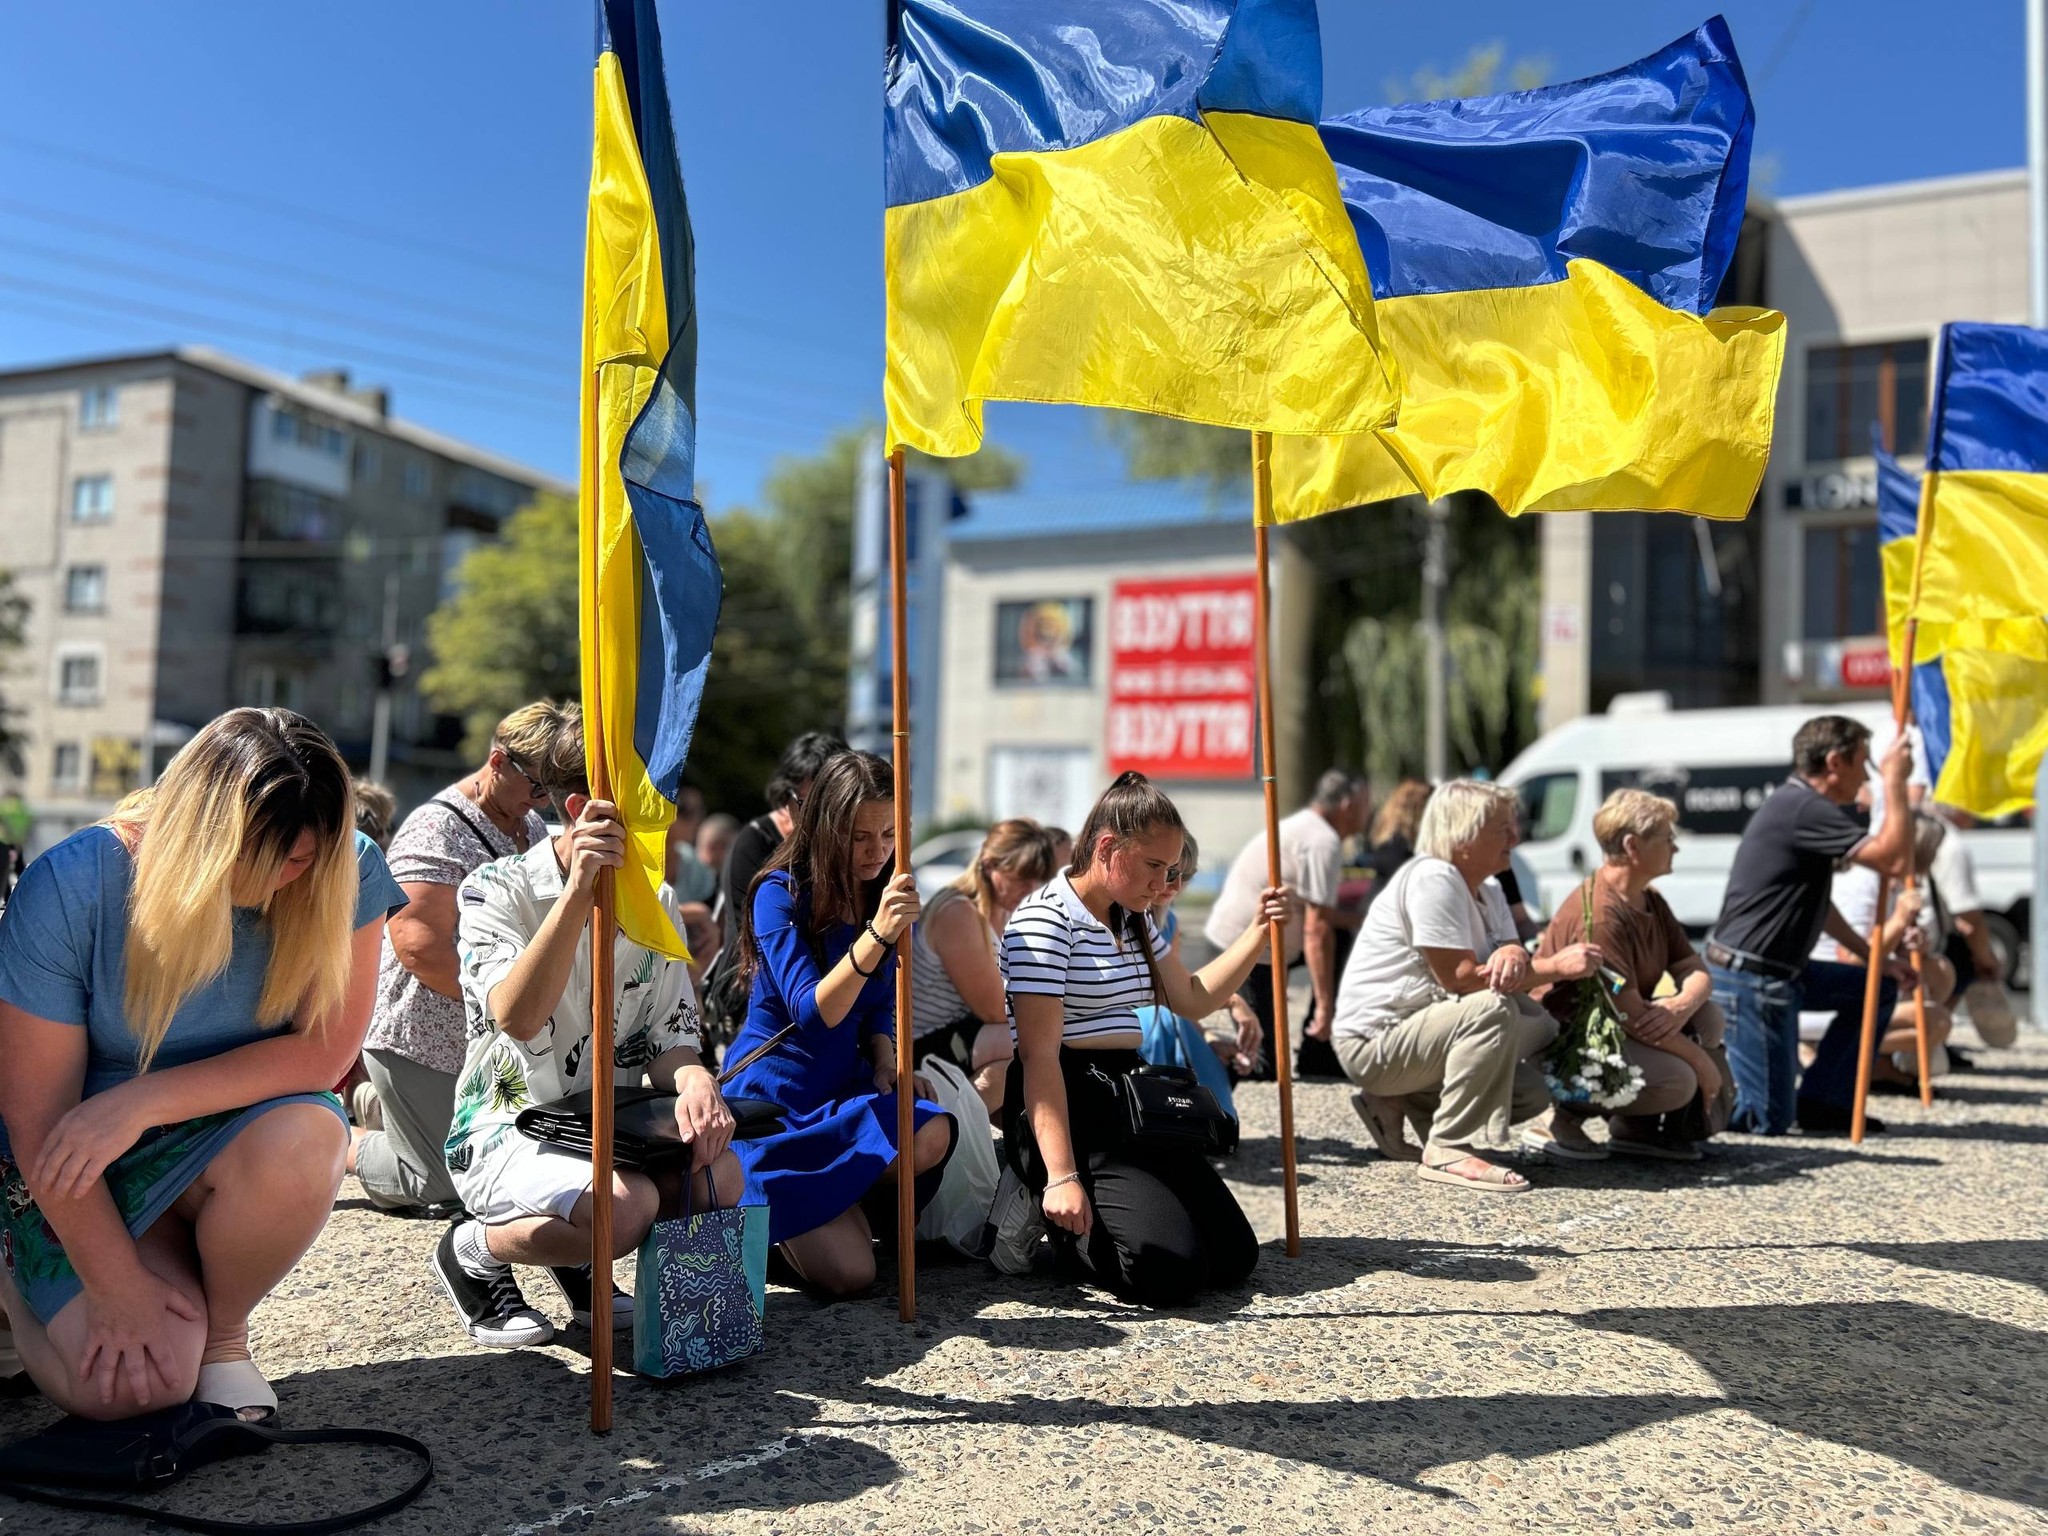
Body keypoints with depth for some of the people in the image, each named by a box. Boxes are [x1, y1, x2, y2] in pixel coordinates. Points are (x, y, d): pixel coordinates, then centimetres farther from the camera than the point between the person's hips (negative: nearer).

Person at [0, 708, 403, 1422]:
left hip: (238, 1142, 1)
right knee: (132, 1386, -19)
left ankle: (224, 1334, -3)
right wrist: (118, 1287, -18)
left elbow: (326, 1048, -20)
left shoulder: (346, 874, -18)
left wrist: (145, 1100, -29)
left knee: (307, 1138, -34)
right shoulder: (71, 886, -21)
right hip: (77, 1169, -1)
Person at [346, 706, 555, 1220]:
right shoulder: (438, 829, -17)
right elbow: (418, 946, -25)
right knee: (447, 1188, -5)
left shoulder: (534, 829, 10)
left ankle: (377, 1105, 32)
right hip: (420, 1042, -9)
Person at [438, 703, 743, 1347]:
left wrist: (692, 1078, -22)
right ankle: (473, 1252, -2)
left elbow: (670, 1034, 2)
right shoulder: (496, 890, -12)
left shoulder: (656, 900, 5)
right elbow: (518, 1018, -30)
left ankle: (577, 1256, 6)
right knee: (628, 1205, -34)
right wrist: (580, 892, -38)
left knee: (718, 1174, -25)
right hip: (506, 1134, -5)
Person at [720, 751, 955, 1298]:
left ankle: (818, 1207, 0)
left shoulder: (888, 896, 3)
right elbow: (812, 1013, -24)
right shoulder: (780, 894, -14)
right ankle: (765, 1216, 14)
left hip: (842, 1091, 6)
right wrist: (876, 934, -37)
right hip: (774, 1100, -5)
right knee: (847, 1274, -19)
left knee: (932, 1136, -29)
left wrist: (884, 1058, -7)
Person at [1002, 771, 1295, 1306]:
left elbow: (1193, 999, 26)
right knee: (1171, 1270, -22)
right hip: (1067, 1110, -9)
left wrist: (1258, 933, 14)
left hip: (1131, 1103, 9)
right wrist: (1061, 1176, -27)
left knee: (1235, 1255, -2)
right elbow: (1039, 1056, -20)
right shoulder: (1046, 920, -13)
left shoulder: (1132, 921, 15)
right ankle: (1048, 1214, 4)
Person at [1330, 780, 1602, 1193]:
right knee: (1494, 1009, -30)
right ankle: (1448, 1151, -25)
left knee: (1534, 1093, 3)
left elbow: (1510, 976, -1)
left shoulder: (1488, 890, 10)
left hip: (1414, 1035, 9)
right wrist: (1556, 966, -22)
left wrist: (1516, 955, -26)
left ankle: (1396, 1105, 12)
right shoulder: (1432, 877, -20)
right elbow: (1458, 978, -26)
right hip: (1372, 1043, -9)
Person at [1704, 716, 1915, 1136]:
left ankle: (1823, 1104, 19)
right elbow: (1892, 857, -23)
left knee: (1878, 988, 19)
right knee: (1768, 1119, -8)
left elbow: (1816, 904, 24)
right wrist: (1895, 779, -12)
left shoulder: (1800, 804, 16)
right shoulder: (1806, 810, -18)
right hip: (1747, 980, -10)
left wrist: (1873, 955, 18)